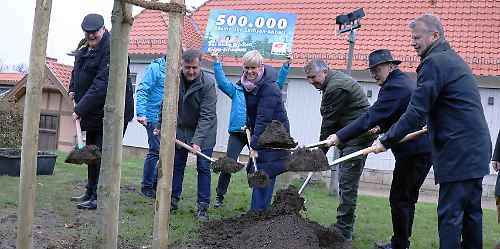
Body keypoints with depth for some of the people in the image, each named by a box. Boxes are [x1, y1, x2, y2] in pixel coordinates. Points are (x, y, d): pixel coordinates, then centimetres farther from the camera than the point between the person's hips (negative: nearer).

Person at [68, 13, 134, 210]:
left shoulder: (112, 50, -22)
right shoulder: (84, 45, 9)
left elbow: (101, 85, -28)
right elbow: (77, 70, 28)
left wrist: (80, 109, -27)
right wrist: (72, 89, 12)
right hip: (92, 112, 10)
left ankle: (100, 197, -1)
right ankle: (91, 192, 30)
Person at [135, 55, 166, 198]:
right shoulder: (155, 68, -9)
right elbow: (142, 90, -13)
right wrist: (141, 113, -21)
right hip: (154, 117, -7)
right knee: (155, 151, -6)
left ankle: (157, 182, 21)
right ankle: (146, 186, 7)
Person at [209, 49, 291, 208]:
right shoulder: (236, 91, 11)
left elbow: (279, 83, 7)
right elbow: (222, 81, 2)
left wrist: (286, 66, -4)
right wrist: (216, 62, -8)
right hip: (237, 132, -1)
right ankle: (220, 196, 6)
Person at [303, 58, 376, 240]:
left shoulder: (336, 87, -18)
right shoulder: (335, 81, 16)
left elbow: (329, 122, -15)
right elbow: (331, 120, 16)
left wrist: (321, 152, -8)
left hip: (357, 137, -11)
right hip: (350, 137, 11)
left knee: (347, 184, -9)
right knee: (346, 183, 13)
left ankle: (344, 231, -5)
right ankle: (344, 226, 21)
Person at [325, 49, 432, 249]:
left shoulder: (395, 87, -16)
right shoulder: (405, 81, 16)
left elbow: (370, 117, -24)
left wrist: (340, 137, -26)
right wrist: (383, 126, 12)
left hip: (413, 151, -11)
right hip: (425, 148, 11)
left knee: (399, 199, -3)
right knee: (407, 198, 16)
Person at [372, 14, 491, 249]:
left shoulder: (433, 62, -13)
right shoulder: (454, 59, 18)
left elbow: (415, 112, -17)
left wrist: (386, 141, -10)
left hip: (457, 153, -10)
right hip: (477, 148, 10)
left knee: (450, 214, -7)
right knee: (470, 211, 16)